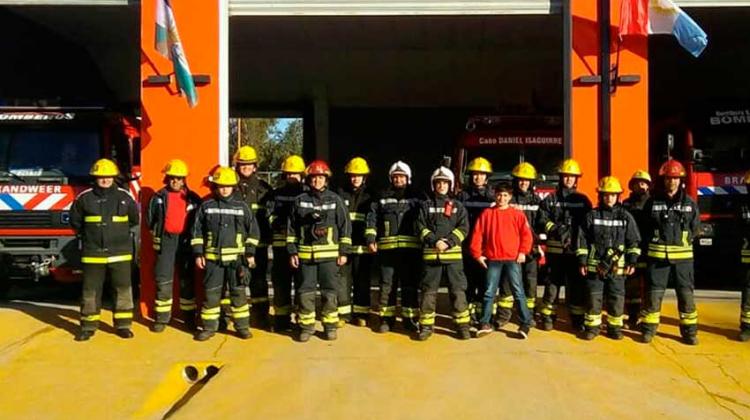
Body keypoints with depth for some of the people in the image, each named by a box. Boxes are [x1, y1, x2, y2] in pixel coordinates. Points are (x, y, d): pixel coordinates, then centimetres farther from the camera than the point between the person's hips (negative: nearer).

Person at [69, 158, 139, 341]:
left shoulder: (125, 197, 2)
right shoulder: (85, 198, 1)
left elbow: (134, 219, 15)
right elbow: (75, 220, 13)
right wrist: (88, 235, 10)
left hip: (120, 252, 0)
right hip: (93, 253, 0)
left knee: (123, 289, 4)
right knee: (90, 290, 7)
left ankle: (123, 324, 14)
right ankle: (88, 326, 18)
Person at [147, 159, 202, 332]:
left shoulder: (193, 198, 4)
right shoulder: (159, 197, 3)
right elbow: (150, 219, 9)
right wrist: (158, 234, 5)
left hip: (186, 242, 1)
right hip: (165, 242, -1)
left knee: (187, 280, 8)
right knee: (163, 280, 0)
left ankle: (189, 316, 18)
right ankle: (161, 318, 8)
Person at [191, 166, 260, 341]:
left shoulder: (242, 207, 4)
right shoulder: (206, 206, 4)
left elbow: (253, 230, 7)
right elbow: (197, 231, 6)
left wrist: (250, 253, 3)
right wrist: (198, 253, 1)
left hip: (236, 258, 0)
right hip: (212, 257, 0)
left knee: (238, 293, 5)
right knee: (211, 293, 5)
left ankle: (242, 326, 15)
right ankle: (209, 327, 16)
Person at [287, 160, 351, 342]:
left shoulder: (335, 200, 2)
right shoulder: (300, 201, 6)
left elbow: (345, 226, 4)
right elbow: (291, 228, 9)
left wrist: (344, 252, 0)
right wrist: (292, 252, 4)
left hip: (329, 254, -1)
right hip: (305, 253, 1)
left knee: (329, 291, 5)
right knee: (305, 291, 5)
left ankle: (330, 325, 16)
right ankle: (306, 325, 16)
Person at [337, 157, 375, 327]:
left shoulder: (369, 196, 8)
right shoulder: (340, 194, 5)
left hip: (363, 247, 1)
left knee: (363, 281, 7)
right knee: (343, 280, 2)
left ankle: (361, 314, 17)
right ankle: (342, 313, 12)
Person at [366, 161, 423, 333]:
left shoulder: (416, 197, 10)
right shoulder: (382, 197, 11)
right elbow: (372, 219, 7)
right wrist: (371, 239, -4)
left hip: (410, 248, 0)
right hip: (387, 248, 1)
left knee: (409, 284, 5)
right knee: (387, 284, 4)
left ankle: (410, 318, 14)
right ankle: (386, 318, 12)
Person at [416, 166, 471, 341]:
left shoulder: (458, 206, 11)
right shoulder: (426, 205, 10)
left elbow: (463, 228, 1)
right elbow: (421, 227, 2)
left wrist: (449, 242, -13)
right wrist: (435, 241, -12)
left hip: (453, 254, 0)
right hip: (431, 254, 0)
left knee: (458, 290, -1)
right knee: (428, 291, 4)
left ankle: (463, 325, 8)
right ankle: (426, 325, 13)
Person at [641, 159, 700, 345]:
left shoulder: (690, 204, 4)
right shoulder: (653, 202, 1)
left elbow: (694, 228, 13)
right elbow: (645, 227, 8)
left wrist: (683, 242, 9)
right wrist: (655, 242, 6)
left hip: (683, 256, 1)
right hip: (658, 254, -1)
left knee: (686, 294, 5)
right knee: (654, 293, 2)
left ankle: (689, 330, 18)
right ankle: (648, 328, 13)